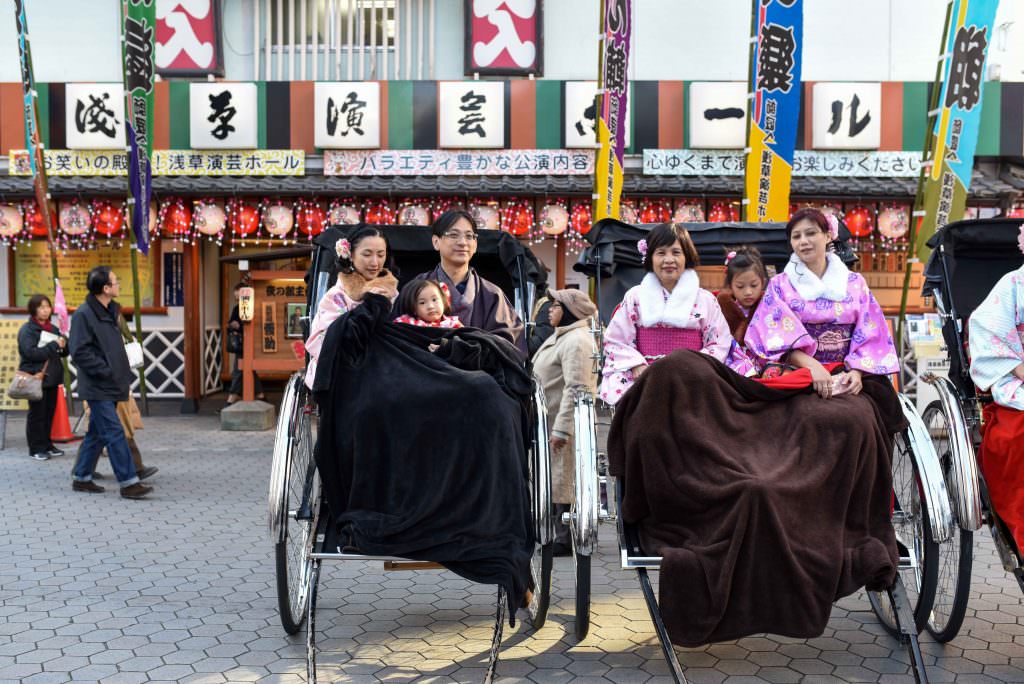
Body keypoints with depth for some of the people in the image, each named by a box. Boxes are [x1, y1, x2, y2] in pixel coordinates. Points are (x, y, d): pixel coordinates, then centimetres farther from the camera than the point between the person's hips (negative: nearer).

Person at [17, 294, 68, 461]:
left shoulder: (53, 329, 12)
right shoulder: (27, 330, -8)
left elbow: (64, 352, 15)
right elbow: (31, 353, -20)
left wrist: (63, 344, -7)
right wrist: (54, 346, -21)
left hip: (52, 378, 6)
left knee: (49, 413, 11)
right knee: (37, 414, -1)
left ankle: (46, 445, 21)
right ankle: (36, 448, 6)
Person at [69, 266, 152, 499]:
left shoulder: (109, 312, 14)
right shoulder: (83, 314, -14)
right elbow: (79, 352, -19)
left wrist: (125, 377, 13)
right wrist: (107, 372, -18)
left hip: (110, 387, 9)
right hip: (98, 387, -9)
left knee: (96, 434, 15)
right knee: (115, 434, -9)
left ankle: (81, 478, 25)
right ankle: (128, 482, -7)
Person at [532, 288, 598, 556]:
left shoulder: (576, 341, -17)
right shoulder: (563, 336, 18)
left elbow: (575, 388, -25)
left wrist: (561, 429, -27)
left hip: (565, 424, -11)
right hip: (551, 422, 11)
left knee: (564, 480, -4)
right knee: (556, 479, 15)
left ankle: (566, 539, 4)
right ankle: (561, 532, 23)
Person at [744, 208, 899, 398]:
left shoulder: (855, 283, 13)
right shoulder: (780, 284, 8)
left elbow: (869, 334, 6)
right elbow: (778, 335, -5)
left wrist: (857, 372, -12)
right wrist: (812, 365, -21)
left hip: (845, 376, 2)